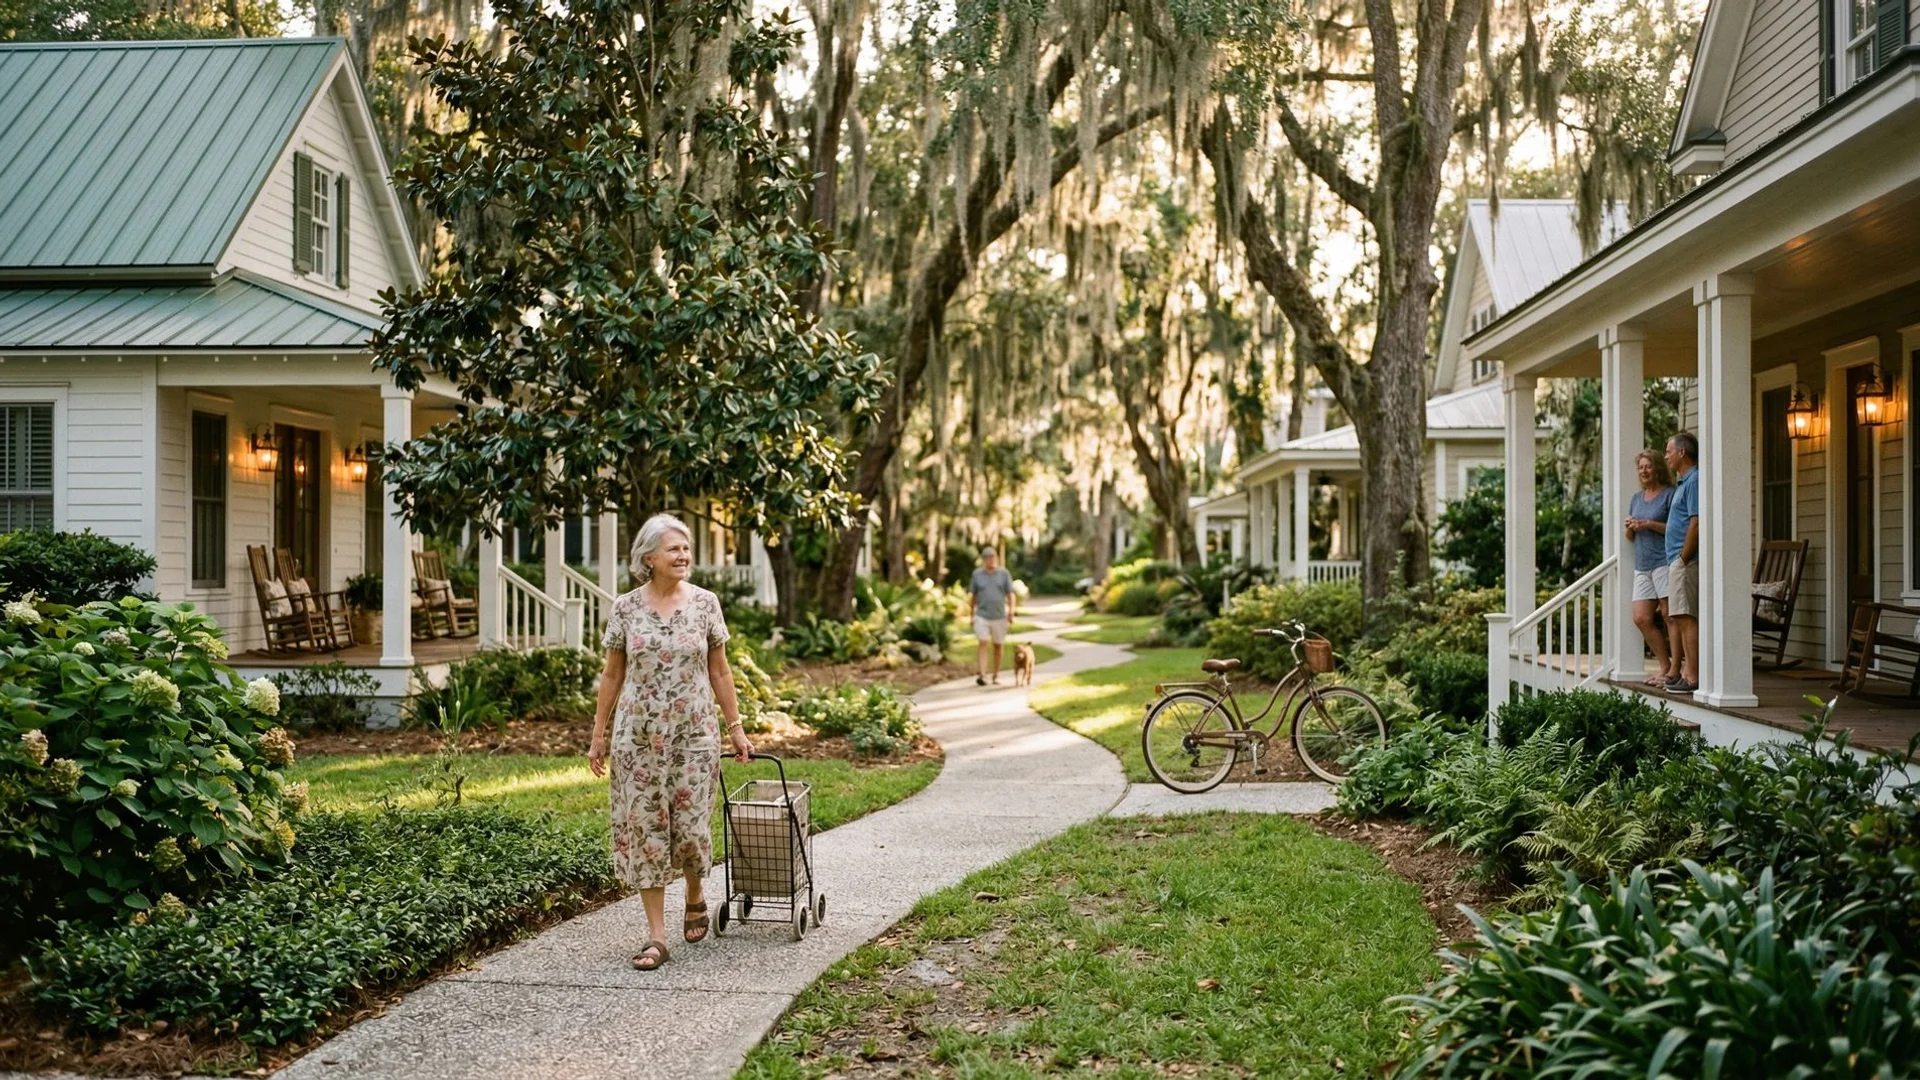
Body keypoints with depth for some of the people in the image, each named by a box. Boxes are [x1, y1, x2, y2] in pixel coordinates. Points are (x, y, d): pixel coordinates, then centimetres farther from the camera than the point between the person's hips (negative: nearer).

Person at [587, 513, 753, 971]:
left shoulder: (705, 603, 0)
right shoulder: (625, 607, -1)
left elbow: (719, 670, 6)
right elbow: (612, 675, 6)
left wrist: (736, 727, 5)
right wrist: (599, 735, 6)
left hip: (694, 732, 0)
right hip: (639, 733, 0)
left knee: (691, 826, 0)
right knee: (644, 827, 0)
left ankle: (695, 897, 32)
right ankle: (656, 935, 8)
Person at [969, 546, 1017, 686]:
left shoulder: (1004, 573, 1)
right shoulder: (977, 574, 3)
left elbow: (1010, 594, 0)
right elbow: (972, 595, 9)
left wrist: (1011, 612, -10)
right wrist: (971, 614, 7)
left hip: (999, 616, 1)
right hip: (982, 615, -1)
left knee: (997, 646, 8)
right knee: (983, 643, -14)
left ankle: (996, 675, 20)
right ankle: (980, 674, -21)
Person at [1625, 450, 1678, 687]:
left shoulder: (1669, 494, -2)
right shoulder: (1637, 498, 20)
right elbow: (1630, 538, 24)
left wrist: (1649, 524, -16)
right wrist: (1630, 527, 2)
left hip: (1664, 561, -7)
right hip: (1642, 566, 7)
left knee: (1669, 615, -7)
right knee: (1641, 618, 1)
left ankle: (1675, 670, -3)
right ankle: (1664, 665, 11)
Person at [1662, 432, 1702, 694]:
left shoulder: (1694, 481, -12)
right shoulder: (1684, 482, 20)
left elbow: (1696, 524, -19)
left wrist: (1683, 559, -17)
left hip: (1686, 561, -11)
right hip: (1677, 560, 11)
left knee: (1686, 618, -10)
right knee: (1678, 618, 12)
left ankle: (1693, 677, -9)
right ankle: (1684, 672, 17)